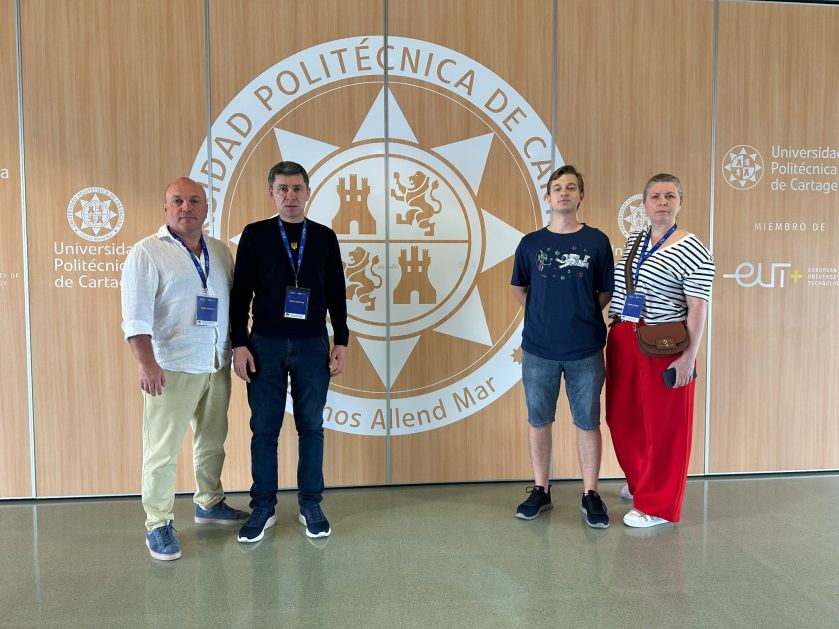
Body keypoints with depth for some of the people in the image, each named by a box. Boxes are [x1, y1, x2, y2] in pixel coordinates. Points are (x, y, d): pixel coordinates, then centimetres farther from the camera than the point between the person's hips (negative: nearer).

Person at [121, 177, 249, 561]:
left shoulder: (220, 251, 11)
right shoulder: (147, 252, -6)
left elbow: (234, 302, 16)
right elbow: (136, 314, -13)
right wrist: (146, 363, -22)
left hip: (216, 365, 6)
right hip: (172, 368, -6)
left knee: (212, 440, 17)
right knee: (162, 450, 1)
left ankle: (209, 503, 34)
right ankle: (158, 524, 15)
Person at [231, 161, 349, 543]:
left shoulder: (324, 237, 6)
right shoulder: (255, 234, 2)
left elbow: (336, 294, 7)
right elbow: (240, 293, 1)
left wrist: (340, 342, 2)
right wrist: (239, 345, -5)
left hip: (312, 346, 1)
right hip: (265, 345, -1)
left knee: (311, 426, 7)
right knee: (264, 428, 6)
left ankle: (310, 505, 21)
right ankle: (263, 508, 20)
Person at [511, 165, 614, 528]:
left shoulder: (597, 242, 0)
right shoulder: (531, 243, 3)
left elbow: (606, 293, 8)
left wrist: (582, 317, 4)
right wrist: (544, 315, 8)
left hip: (585, 350, -1)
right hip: (538, 349, 1)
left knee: (588, 422, 7)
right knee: (538, 420, 9)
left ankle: (591, 494, 21)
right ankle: (540, 491, 24)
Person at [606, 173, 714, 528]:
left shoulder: (691, 250, -10)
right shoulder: (632, 241, 12)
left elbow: (698, 306, -13)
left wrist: (689, 356, -17)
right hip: (622, 340, 7)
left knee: (663, 424, 4)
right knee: (623, 417, 14)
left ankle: (658, 506, 19)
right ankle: (641, 481, 39)